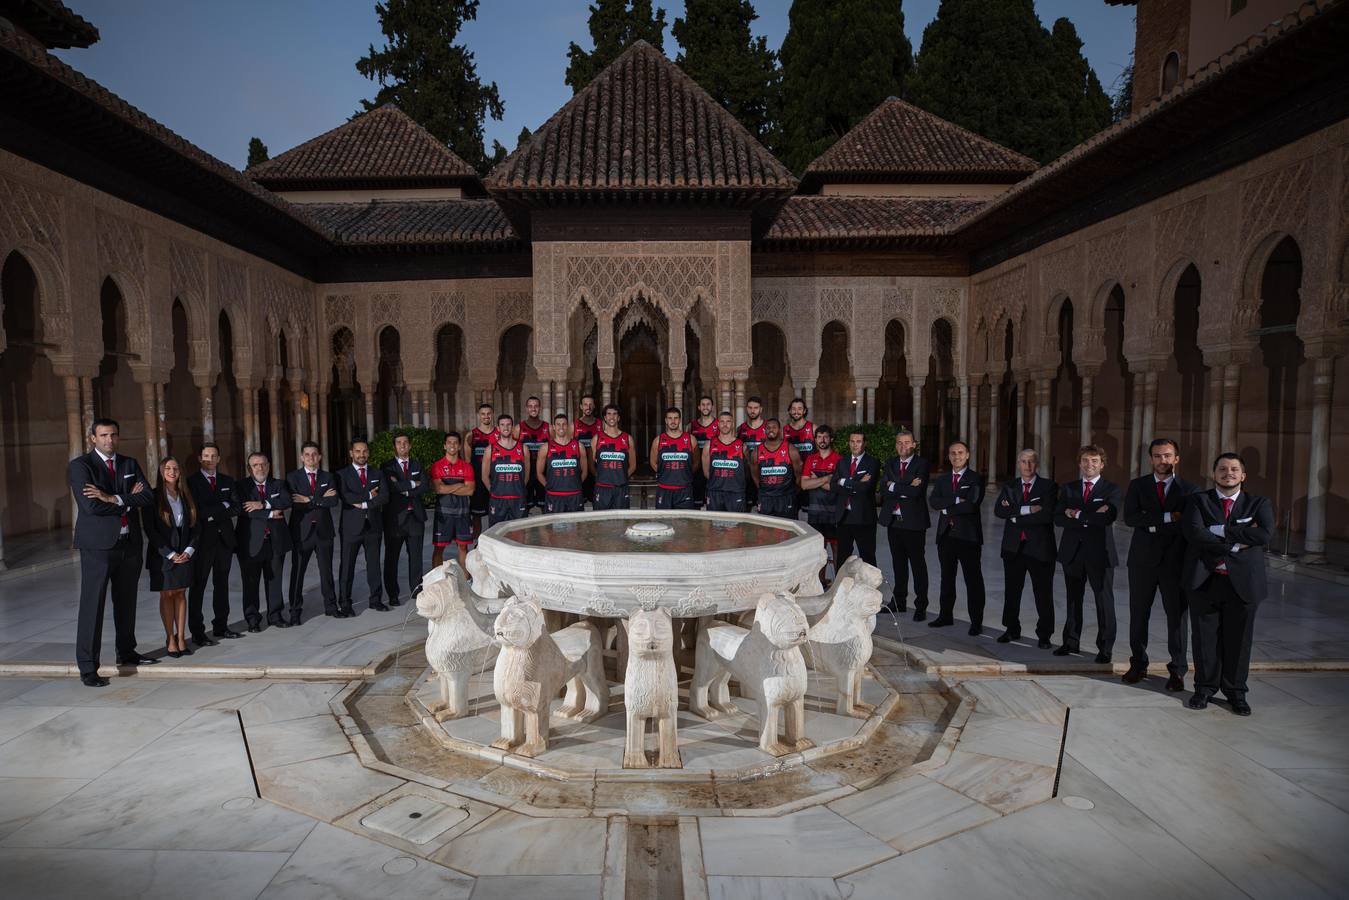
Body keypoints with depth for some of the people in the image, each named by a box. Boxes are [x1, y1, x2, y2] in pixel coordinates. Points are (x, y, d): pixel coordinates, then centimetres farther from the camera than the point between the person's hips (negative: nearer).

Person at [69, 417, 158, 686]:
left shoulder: (130, 464, 10)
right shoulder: (80, 466, -5)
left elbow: (148, 496, -3)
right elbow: (91, 506, -18)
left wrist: (113, 498, -16)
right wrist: (128, 500, -8)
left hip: (130, 544, 5)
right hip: (98, 545, -5)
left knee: (126, 602, 16)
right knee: (92, 606, -3)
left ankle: (126, 652, 31)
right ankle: (87, 668, 3)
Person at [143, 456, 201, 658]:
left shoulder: (186, 496, 7)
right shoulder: (153, 496, -5)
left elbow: (196, 524, 9)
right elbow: (149, 529, -8)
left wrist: (189, 549, -4)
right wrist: (170, 554, -12)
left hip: (184, 554, 3)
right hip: (162, 554, -3)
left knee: (181, 594, 6)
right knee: (167, 594, 2)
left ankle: (181, 638, 10)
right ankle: (170, 639, 9)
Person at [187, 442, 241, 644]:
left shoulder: (228, 481, 13)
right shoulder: (191, 482, -2)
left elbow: (236, 508, 4)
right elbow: (197, 510, -14)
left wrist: (214, 515, -10)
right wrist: (223, 506, -10)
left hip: (224, 538, 5)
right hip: (203, 539, -5)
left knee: (222, 584, 12)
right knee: (198, 586, -1)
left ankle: (221, 626, 21)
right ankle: (197, 632, 3)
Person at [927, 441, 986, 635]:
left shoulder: (976, 479, -3)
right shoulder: (941, 480, 12)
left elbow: (972, 504, -17)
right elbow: (933, 501, -5)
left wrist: (947, 509, -10)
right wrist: (956, 500, -17)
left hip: (968, 536, -5)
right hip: (946, 535, 5)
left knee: (973, 581, 1)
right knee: (947, 579, 15)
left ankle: (976, 622, 8)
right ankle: (945, 615, 26)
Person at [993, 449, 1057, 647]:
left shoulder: (1048, 487, -2)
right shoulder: (1009, 486, 8)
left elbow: (1047, 514, -16)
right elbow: (998, 510, -8)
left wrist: (1015, 518, -12)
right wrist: (1025, 509, -19)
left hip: (1039, 547, -3)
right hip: (1013, 547, 3)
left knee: (1043, 594, 2)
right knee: (1012, 590, 12)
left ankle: (1044, 636, 15)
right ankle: (1012, 629, 27)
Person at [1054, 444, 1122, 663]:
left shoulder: (1111, 489, -1)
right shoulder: (1068, 488, 8)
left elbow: (1109, 517, -18)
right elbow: (1058, 519, -4)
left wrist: (1077, 514, -12)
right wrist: (1090, 518, -15)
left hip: (1100, 552, -3)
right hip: (1072, 552, 3)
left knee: (1104, 601, 2)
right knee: (1073, 599, 12)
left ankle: (1105, 648, 12)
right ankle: (1071, 642, 22)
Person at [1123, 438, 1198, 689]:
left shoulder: (1189, 489, 2)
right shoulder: (1137, 485, 5)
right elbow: (1130, 518, -10)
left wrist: (1153, 525, -13)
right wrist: (1167, 518, -16)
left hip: (1175, 560, -1)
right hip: (1143, 559, 1)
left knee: (1177, 616, 4)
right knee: (1139, 614, 9)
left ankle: (1177, 671, 15)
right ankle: (1138, 664, 22)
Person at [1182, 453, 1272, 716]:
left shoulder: (1258, 504, 7)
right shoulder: (1198, 500, 4)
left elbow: (1265, 534, -12)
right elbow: (1192, 531, -14)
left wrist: (1221, 530, -14)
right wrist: (1234, 545, -16)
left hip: (1243, 582, 1)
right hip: (1204, 581, -1)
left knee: (1238, 640, 7)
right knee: (1205, 638, 7)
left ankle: (1235, 692, 23)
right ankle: (1205, 688, 21)